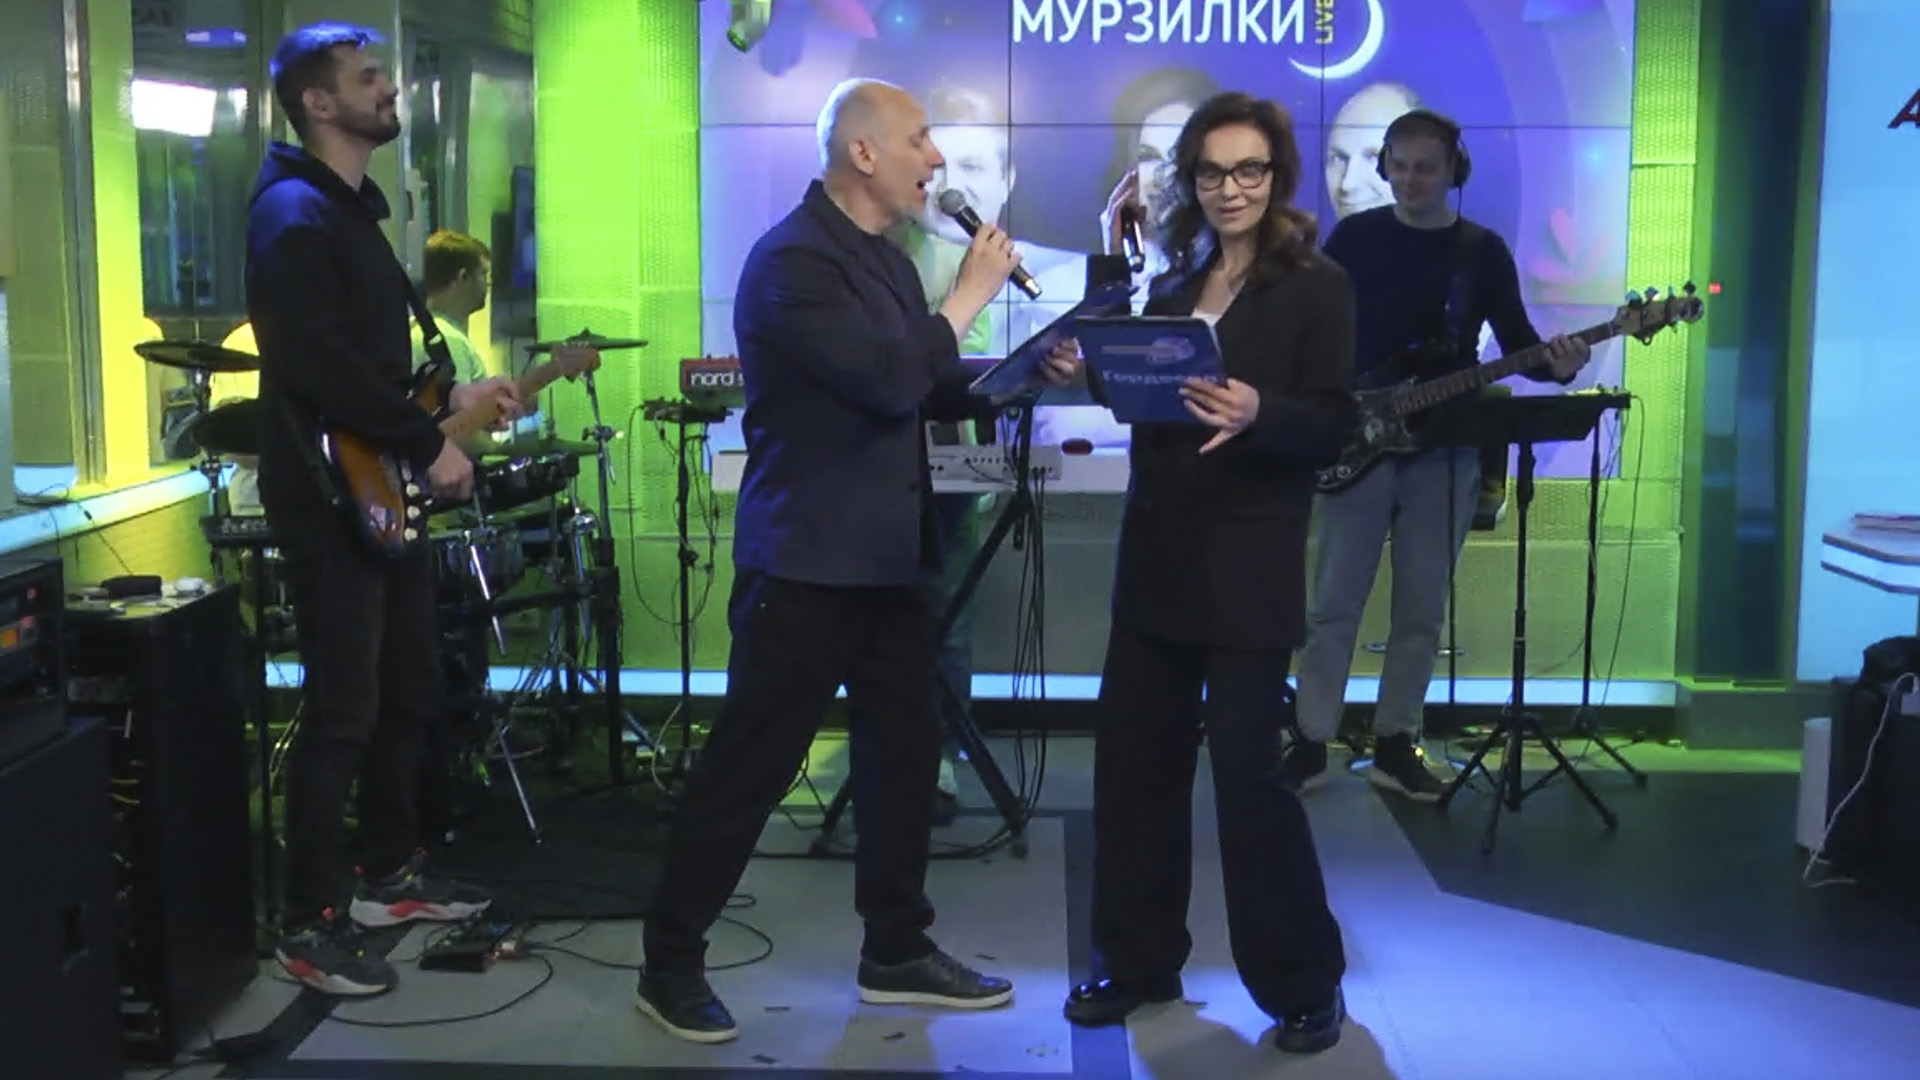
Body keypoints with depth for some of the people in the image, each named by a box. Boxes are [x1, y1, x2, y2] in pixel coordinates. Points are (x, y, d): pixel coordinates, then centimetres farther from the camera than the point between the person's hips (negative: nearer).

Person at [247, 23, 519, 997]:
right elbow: (321, 368, -25)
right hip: (331, 502, -10)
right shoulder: (293, 211, -15)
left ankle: (388, 878, 31)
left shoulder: (353, 210, 18)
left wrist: (452, 397, 15)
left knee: (409, 697, 17)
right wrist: (429, 446, -19)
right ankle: (307, 926, 5)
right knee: (342, 716, -6)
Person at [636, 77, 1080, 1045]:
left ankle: (896, 952, 26)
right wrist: (970, 294, -14)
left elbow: (929, 391, 19)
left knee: (904, 751, 12)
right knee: (747, 767, -1)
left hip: (885, 557, 9)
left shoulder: (885, 257, 14)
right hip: (807, 562, -9)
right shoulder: (792, 260, -16)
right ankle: (670, 965, 12)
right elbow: (889, 382, -25)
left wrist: (1029, 374, 5)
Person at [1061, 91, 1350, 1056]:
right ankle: (1138, 961, 24)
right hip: (1156, 557, 6)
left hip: (1249, 567, -6)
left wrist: (1257, 414, -29)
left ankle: (1305, 984, 12)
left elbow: (1331, 427, -10)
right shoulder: (1174, 286, 13)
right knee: (1131, 755, 8)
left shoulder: (1316, 287, -3)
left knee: (1247, 770, -5)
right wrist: (1109, 260, 4)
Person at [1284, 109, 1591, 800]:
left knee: (1422, 609, 6)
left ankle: (1394, 744, 17)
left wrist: (1555, 363, -16)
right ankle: (1311, 743, 7)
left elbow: (1517, 341, 5)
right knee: (1334, 602, -1)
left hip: (1445, 450, 2)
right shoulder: (1356, 236, 2)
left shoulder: (1483, 251, 5)